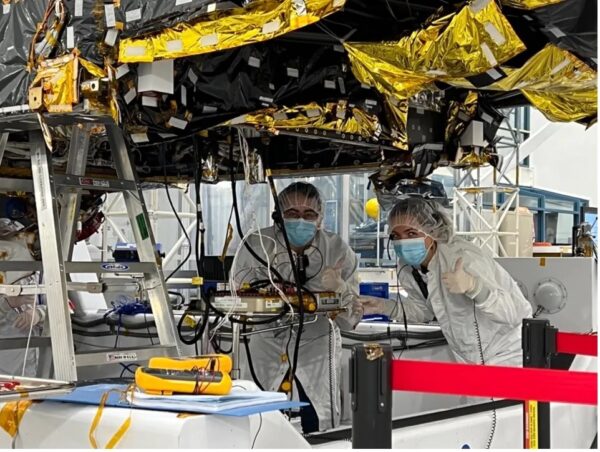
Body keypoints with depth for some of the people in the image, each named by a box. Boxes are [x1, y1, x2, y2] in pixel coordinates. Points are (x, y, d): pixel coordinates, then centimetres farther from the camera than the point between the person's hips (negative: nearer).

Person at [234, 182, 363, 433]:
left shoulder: (339, 251, -13)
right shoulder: (257, 245, -14)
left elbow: (351, 320, -12)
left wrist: (338, 289, -31)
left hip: (316, 349, 0)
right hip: (266, 348, 0)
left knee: (320, 435, 1)